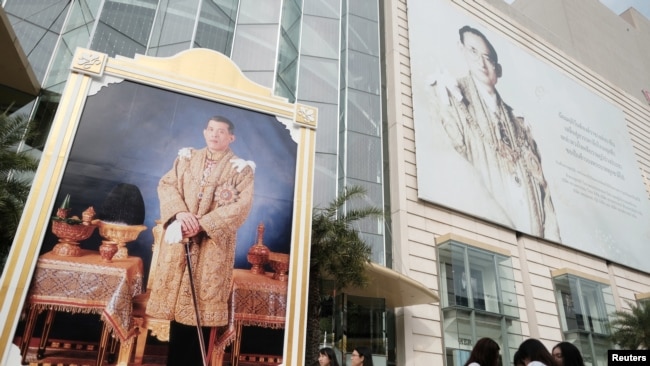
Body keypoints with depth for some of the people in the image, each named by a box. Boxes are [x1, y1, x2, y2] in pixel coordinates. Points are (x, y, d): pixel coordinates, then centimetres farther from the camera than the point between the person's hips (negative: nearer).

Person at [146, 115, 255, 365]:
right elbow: (166, 184, 4)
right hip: (180, 239, 3)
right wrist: (180, 212, -15)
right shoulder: (187, 158, 11)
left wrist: (204, 224, -17)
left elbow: (242, 206, -10)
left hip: (214, 244, -3)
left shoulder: (241, 169, 0)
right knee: (176, 298, 7)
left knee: (202, 304, 1)